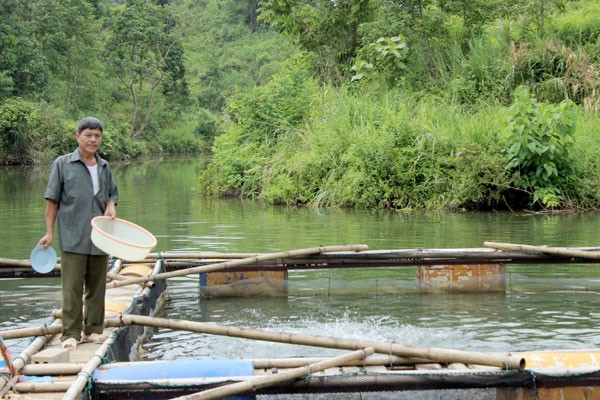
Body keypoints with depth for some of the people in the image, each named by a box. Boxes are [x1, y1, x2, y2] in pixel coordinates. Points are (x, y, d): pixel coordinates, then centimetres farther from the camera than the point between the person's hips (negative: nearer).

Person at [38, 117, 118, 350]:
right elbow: (53, 200, 1)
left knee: (97, 287, 10)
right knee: (72, 288, -5)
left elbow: (111, 195, 24)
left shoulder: (105, 167, 13)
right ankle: (71, 334, 1)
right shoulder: (63, 164, 0)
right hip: (73, 239, -5)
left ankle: (93, 330, 19)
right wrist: (49, 232, -3)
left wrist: (111, 207, 0)